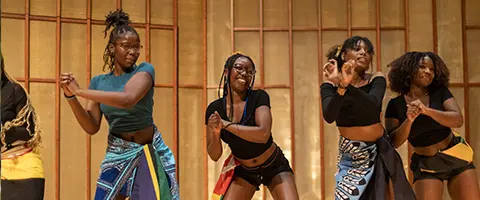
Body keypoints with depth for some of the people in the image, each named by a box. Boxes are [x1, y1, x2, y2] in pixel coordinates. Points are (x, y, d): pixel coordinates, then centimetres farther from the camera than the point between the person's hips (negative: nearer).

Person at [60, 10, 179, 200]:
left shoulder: (145, 70, -8)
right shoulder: (99, 81, 6)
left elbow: (127, 99, -28)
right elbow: (92, 127, 1)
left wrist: (79, 91, -23)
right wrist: (71, 96, -12)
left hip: (147, 152, -3)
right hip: (116, 154, 3)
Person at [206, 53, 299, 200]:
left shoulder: (259, 97, -17)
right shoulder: (214, 109, -10)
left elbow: (264, 134, -34)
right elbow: (214, 156, -7)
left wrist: (225, 124, -31)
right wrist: (216, 134, -27)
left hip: (274, 167, -2)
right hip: (244, 171, 3)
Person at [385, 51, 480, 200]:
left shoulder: (440, 92, -3)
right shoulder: (395, 105, -5)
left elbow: (458, 120, -16)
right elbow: (393, 142, -9)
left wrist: (427, 111, -29)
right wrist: (408, 121, -25)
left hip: (456, 156, 1)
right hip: (425, 164, -1)